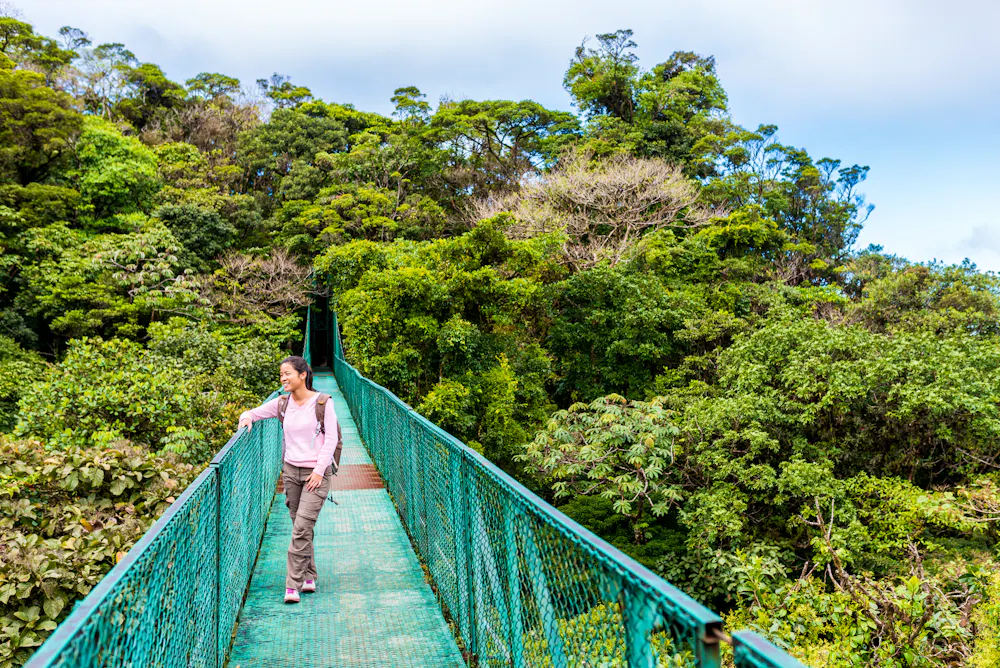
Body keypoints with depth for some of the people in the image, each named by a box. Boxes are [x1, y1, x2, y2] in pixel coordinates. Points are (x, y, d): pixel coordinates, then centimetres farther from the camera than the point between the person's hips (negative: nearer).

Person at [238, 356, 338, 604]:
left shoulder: (323, 402, -8)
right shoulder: (282, 403, 4)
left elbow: (331, 438, -7)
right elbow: (253, 413, 16)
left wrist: (319, 469, -12)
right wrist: (247, 418, -9)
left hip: (316, 472, -4)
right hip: (291, 470, 4)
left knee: (302, 527, -12)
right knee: (302, 528, 10)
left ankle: (293, 585, -7)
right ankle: (309, 577, 23)